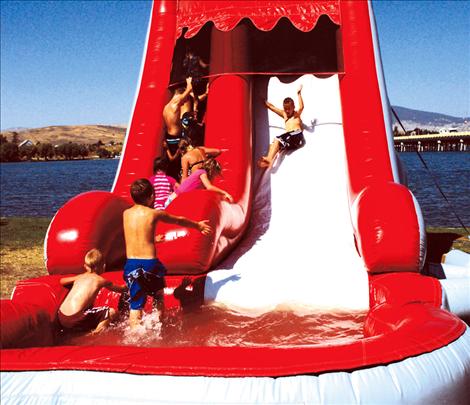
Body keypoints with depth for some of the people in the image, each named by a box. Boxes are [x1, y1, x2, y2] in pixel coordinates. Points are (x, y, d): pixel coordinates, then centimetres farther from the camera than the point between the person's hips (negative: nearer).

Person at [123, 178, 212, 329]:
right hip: (149, 264, -3)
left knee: (135, 306, 5)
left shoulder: (126, 213, 6)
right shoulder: (154, 213, -6)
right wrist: (198, 225, 28)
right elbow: (179, 220, 11)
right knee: (158, 297, 22)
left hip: (130, 264, 3)